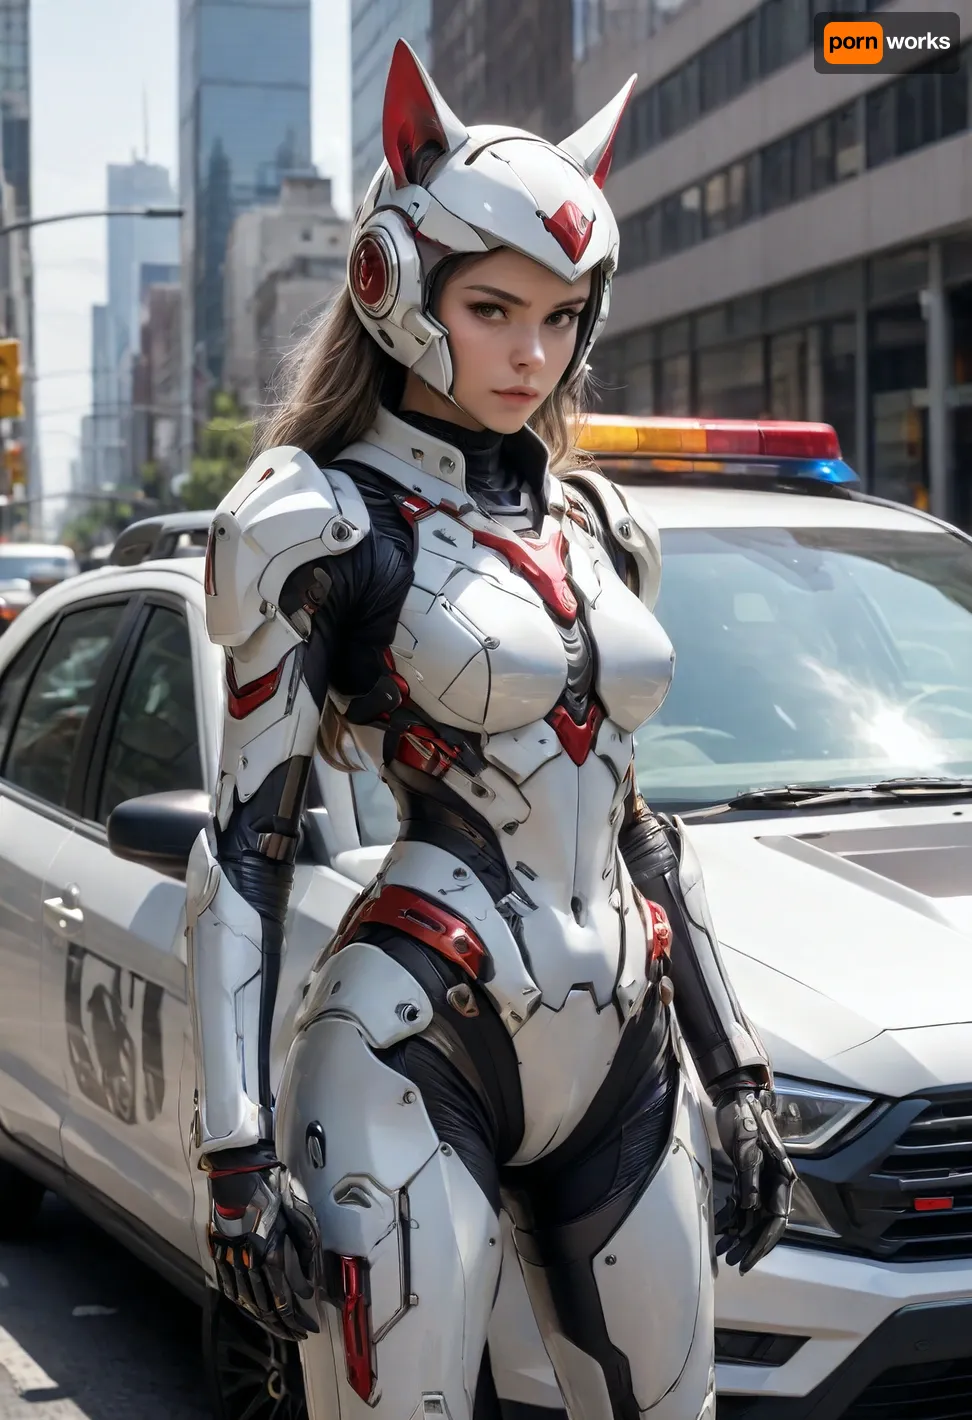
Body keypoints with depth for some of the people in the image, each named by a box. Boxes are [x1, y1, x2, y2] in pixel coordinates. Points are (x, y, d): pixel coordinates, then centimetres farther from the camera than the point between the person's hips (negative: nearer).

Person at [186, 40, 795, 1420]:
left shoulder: (600, 525, 13)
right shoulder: (323, 522, -4)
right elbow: (245, 843, -6)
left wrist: (736, 1071, 17)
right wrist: (240, 1150, -13)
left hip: (624, 1060, 6)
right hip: (416, 1050, -6)